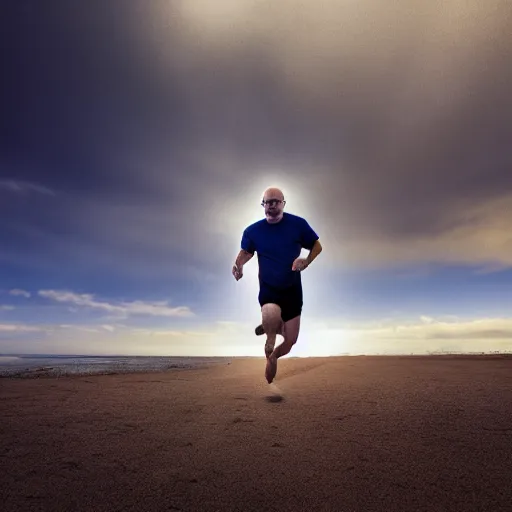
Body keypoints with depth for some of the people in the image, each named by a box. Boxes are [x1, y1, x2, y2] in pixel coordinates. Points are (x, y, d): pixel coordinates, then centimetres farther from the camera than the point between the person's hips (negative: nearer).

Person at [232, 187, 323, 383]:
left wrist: (307, 261, -18)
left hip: (292, 290, 2)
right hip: (268, 289, -1)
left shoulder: (298, 224, -10)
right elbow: (246, 252, 12)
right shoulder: (252, 230, -6)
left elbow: (317, 246, 3)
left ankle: (272, 357, 44)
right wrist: (238, 264, -11)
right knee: (271, 317, -38)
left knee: (291, 340, 9)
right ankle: (270, 336, -1)